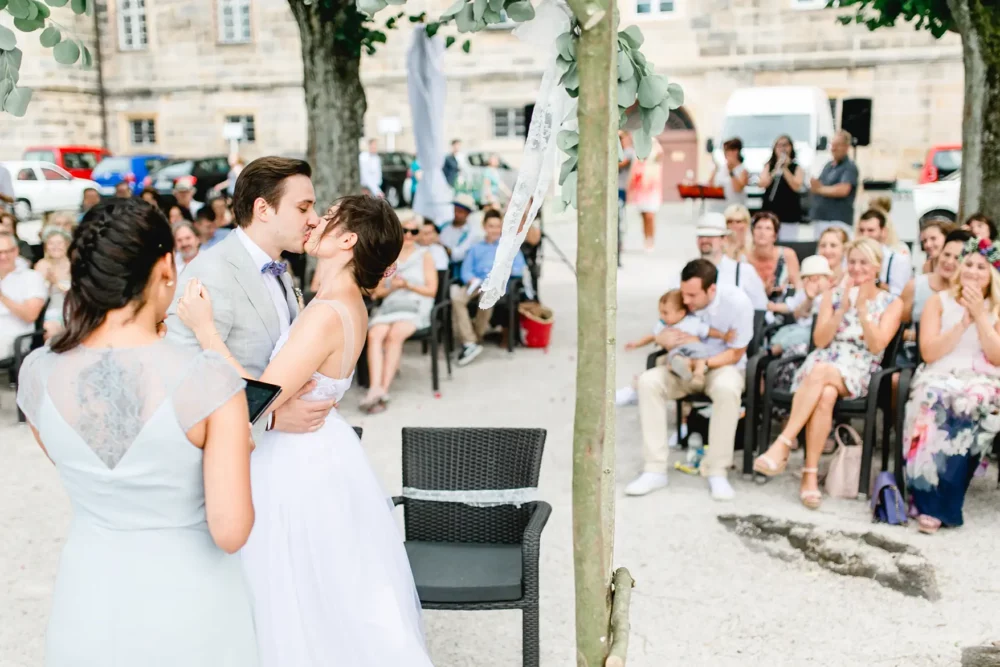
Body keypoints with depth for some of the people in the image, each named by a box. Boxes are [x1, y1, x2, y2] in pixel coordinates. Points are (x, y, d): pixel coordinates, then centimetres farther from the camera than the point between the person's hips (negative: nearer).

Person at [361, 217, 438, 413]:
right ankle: (375, 388, -42)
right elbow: (378, 290, 16)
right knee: (374, 335, -31)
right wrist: (392, 288, -5)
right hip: (389, 306, 3)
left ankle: (384, 389, -35)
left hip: (416, 307, -2)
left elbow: (432, 290, 6)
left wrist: (407, 284, -6)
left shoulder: (424, 256, 14)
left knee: (394, 334, -35)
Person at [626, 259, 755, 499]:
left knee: (727, 389, -39)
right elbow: (661, 333, 1)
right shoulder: (681, 299, -14)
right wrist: (665, 339, -25)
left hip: (721, 366, -3)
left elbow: (735, 354, -14)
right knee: (648, 381, -25)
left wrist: (701, 363, -30)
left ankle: (717, 471, -24)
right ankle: (655, 470, -22)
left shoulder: (737, 302, -21)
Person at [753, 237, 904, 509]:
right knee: (825, 395, -37)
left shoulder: (892, 303, 8)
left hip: (858, 374, -2)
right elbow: (820, 341, 3)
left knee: (820, 372, -38)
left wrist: (862, 307, -13)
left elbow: (876, 346, -6)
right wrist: (843, 308, -8)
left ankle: (783, 444, -39)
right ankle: (810, 475, -37)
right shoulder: (833, 294, 14)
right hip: (821, 362, 2)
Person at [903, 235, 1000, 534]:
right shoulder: (939, 301, 11)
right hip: (939, 378, 0)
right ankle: (932, 501, -31)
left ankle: (937, 503, -30)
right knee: (935, 401, -37)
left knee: (970, 405, -36)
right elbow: (928, 352, -1)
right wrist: (963, 322, -8)